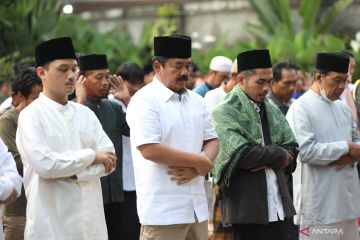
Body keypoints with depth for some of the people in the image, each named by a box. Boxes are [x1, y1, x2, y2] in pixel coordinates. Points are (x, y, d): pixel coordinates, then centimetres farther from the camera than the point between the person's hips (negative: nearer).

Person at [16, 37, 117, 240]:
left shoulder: (85, 114, 12)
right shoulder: (31, 116, -5)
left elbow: (109, 160, 4)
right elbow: (45, 164, -17)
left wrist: (73, 172, -12)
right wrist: (92, 156, -7)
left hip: (91, 218, 5)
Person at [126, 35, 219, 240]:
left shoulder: (196, 100, 14)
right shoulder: (144, 101, -9)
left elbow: (212, 141, 15)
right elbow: (149, 150, -19)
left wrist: (195, 168, -8)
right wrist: (199, 162, -11)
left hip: (197, 206, 7)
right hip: (163, 210, -7)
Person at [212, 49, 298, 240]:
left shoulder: (271, 110, 15)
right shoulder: (226, 112, -6)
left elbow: (291, 148, 11)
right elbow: (241, 153, -18)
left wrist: (266, 160, -10)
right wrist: (277, 154, -5)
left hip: (278, 204, 6)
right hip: (246, 206, -6)